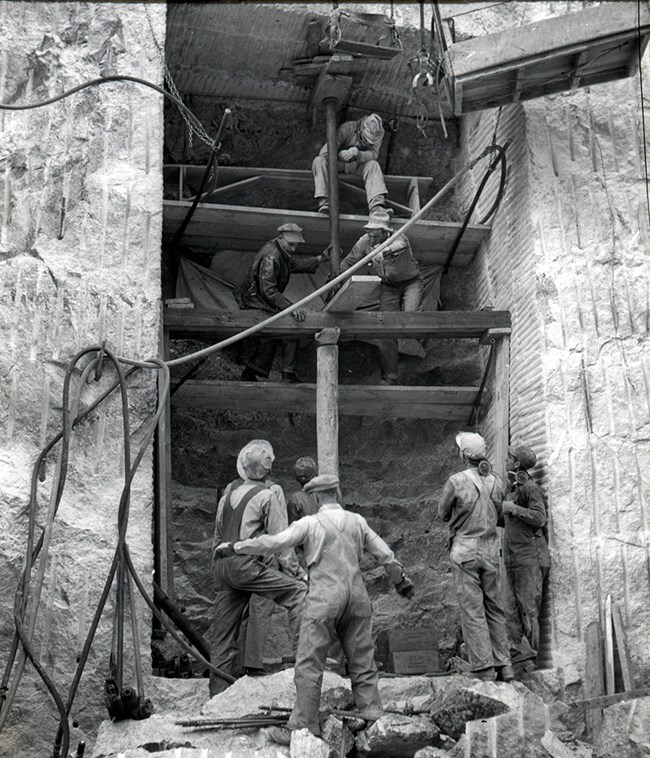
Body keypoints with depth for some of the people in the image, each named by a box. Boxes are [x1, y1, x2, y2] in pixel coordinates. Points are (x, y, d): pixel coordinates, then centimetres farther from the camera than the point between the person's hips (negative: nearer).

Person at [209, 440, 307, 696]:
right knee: (298, 591, -9)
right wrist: (293, 567, -1)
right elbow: (280, 537, -5)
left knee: (223, 636, 10)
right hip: (247, 564, -7)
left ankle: (217, 694, 12)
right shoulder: (267, 495, 0)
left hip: (222, 566, 7)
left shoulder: (228, 496, 21)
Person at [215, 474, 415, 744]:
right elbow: (384, 554, 13)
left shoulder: (310, 524, -5)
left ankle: (303, 727, 1)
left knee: (309, 665, 0)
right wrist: (402, 580, 28)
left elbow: (274, 543, -10)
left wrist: (234, 547, -1)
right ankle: (373, 718, 16)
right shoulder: (357, 521, 8)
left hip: (324, 600, -5)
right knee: (362, 660, 13)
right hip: (357, 597, 5)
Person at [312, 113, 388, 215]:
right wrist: (341, 154, -44)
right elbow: (324, 152, -29)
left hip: (357, 164, 2)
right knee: (319, 161, -31)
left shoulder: (376, 134, -16)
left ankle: (376, 208, -45)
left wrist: (357, 154, -48)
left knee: (373, 165, -30)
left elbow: (373, 154, -30)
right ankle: (324, 204, -44)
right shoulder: (346, 129, -26)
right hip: (338, 161, -1)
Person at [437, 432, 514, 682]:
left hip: (465, 551, -4)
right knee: (495, 608, 12)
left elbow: (443, 514, 1)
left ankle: (483, 668, -3)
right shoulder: (496, 482, 4)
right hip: (491, 549, 5)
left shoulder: (456, 481, -11)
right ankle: (503, 666, 13)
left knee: (472, 610, -1)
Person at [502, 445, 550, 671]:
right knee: (512, 610, 4)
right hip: (512, 558, 8)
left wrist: (513, 508, -17)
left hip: (529, 557, -8)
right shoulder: (512, 489, 17)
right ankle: (521, 654, 6)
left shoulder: (530, 489, -8)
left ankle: (535, 657, 1)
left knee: (529, 609, -5)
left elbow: (539, 518, -21)